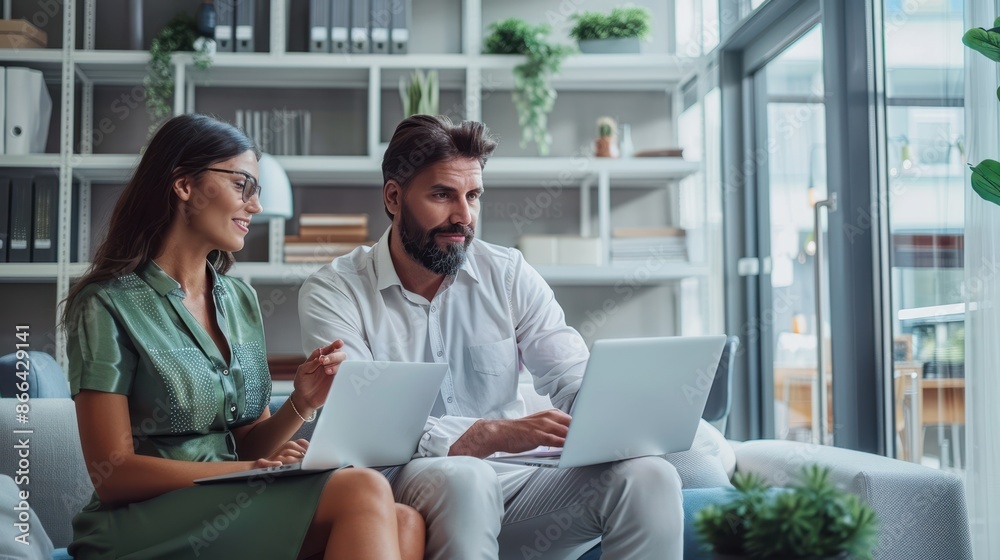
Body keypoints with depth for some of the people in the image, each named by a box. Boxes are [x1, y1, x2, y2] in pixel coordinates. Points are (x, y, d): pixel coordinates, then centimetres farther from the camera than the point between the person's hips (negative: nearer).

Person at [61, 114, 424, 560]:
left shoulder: (240, 300, 14)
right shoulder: (108, 305, -5)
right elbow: (112, 475, -10)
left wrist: (300, 406, -6)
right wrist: (251, 469, -18)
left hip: (235, 514, 6)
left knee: (404, 522, -26)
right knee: (363, 491, -29)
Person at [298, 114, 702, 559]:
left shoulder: (508, 274, 8)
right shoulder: (334, 292, -3)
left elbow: (575, 378, 3)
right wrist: (490, 434, -31)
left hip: (510, 476, 4)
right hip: (403, 485, -3)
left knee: (648, 476, -22)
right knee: (464, 480, -39)